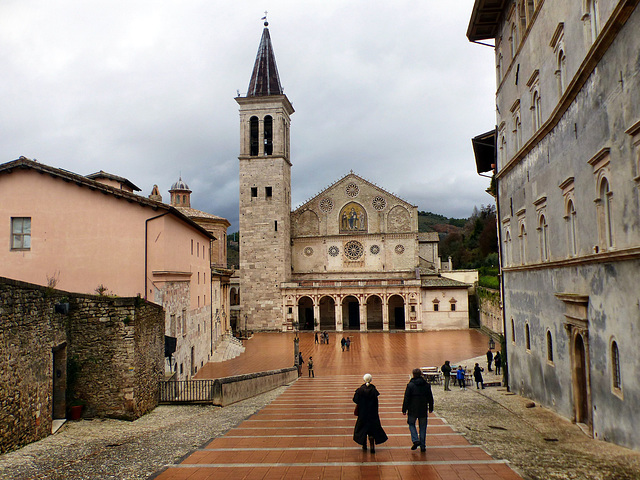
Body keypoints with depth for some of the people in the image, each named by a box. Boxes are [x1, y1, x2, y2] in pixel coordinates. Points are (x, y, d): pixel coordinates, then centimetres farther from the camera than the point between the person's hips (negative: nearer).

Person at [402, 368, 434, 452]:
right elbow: (430, 398, 10)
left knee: (411, 424, 15)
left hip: (413, 409, -3)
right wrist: (430, 408, 21)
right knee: (422, 427, 10)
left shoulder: (410, 385, -10)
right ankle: (422, 446, 11)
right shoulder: (427, 385, 2)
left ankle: (415, 440, -3)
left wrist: (404, 409, -2)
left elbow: (406, 398, -9)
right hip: (423, 410, 3)